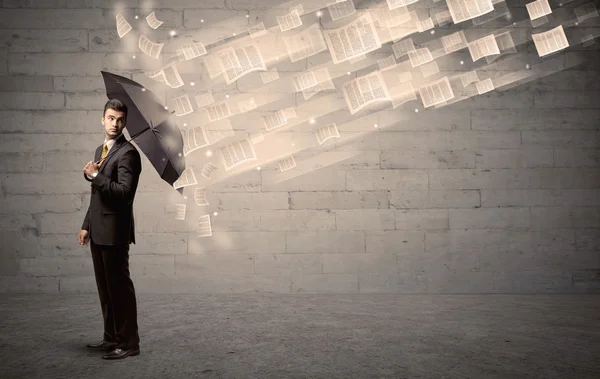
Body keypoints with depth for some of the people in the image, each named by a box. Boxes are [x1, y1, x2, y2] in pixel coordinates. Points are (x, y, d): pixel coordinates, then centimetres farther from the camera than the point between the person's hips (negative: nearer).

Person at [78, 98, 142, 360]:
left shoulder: (128, 153, -12)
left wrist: (95, 176, -18)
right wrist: (86, 226, 19)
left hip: (114, 231, -9)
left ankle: (129, 343, 4)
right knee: (105, 287, 14)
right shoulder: (100, 150, 16)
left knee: (119, 286, -4)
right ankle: (112, 338, 25)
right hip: (98, 231, 9)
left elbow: (125, 191, -22)